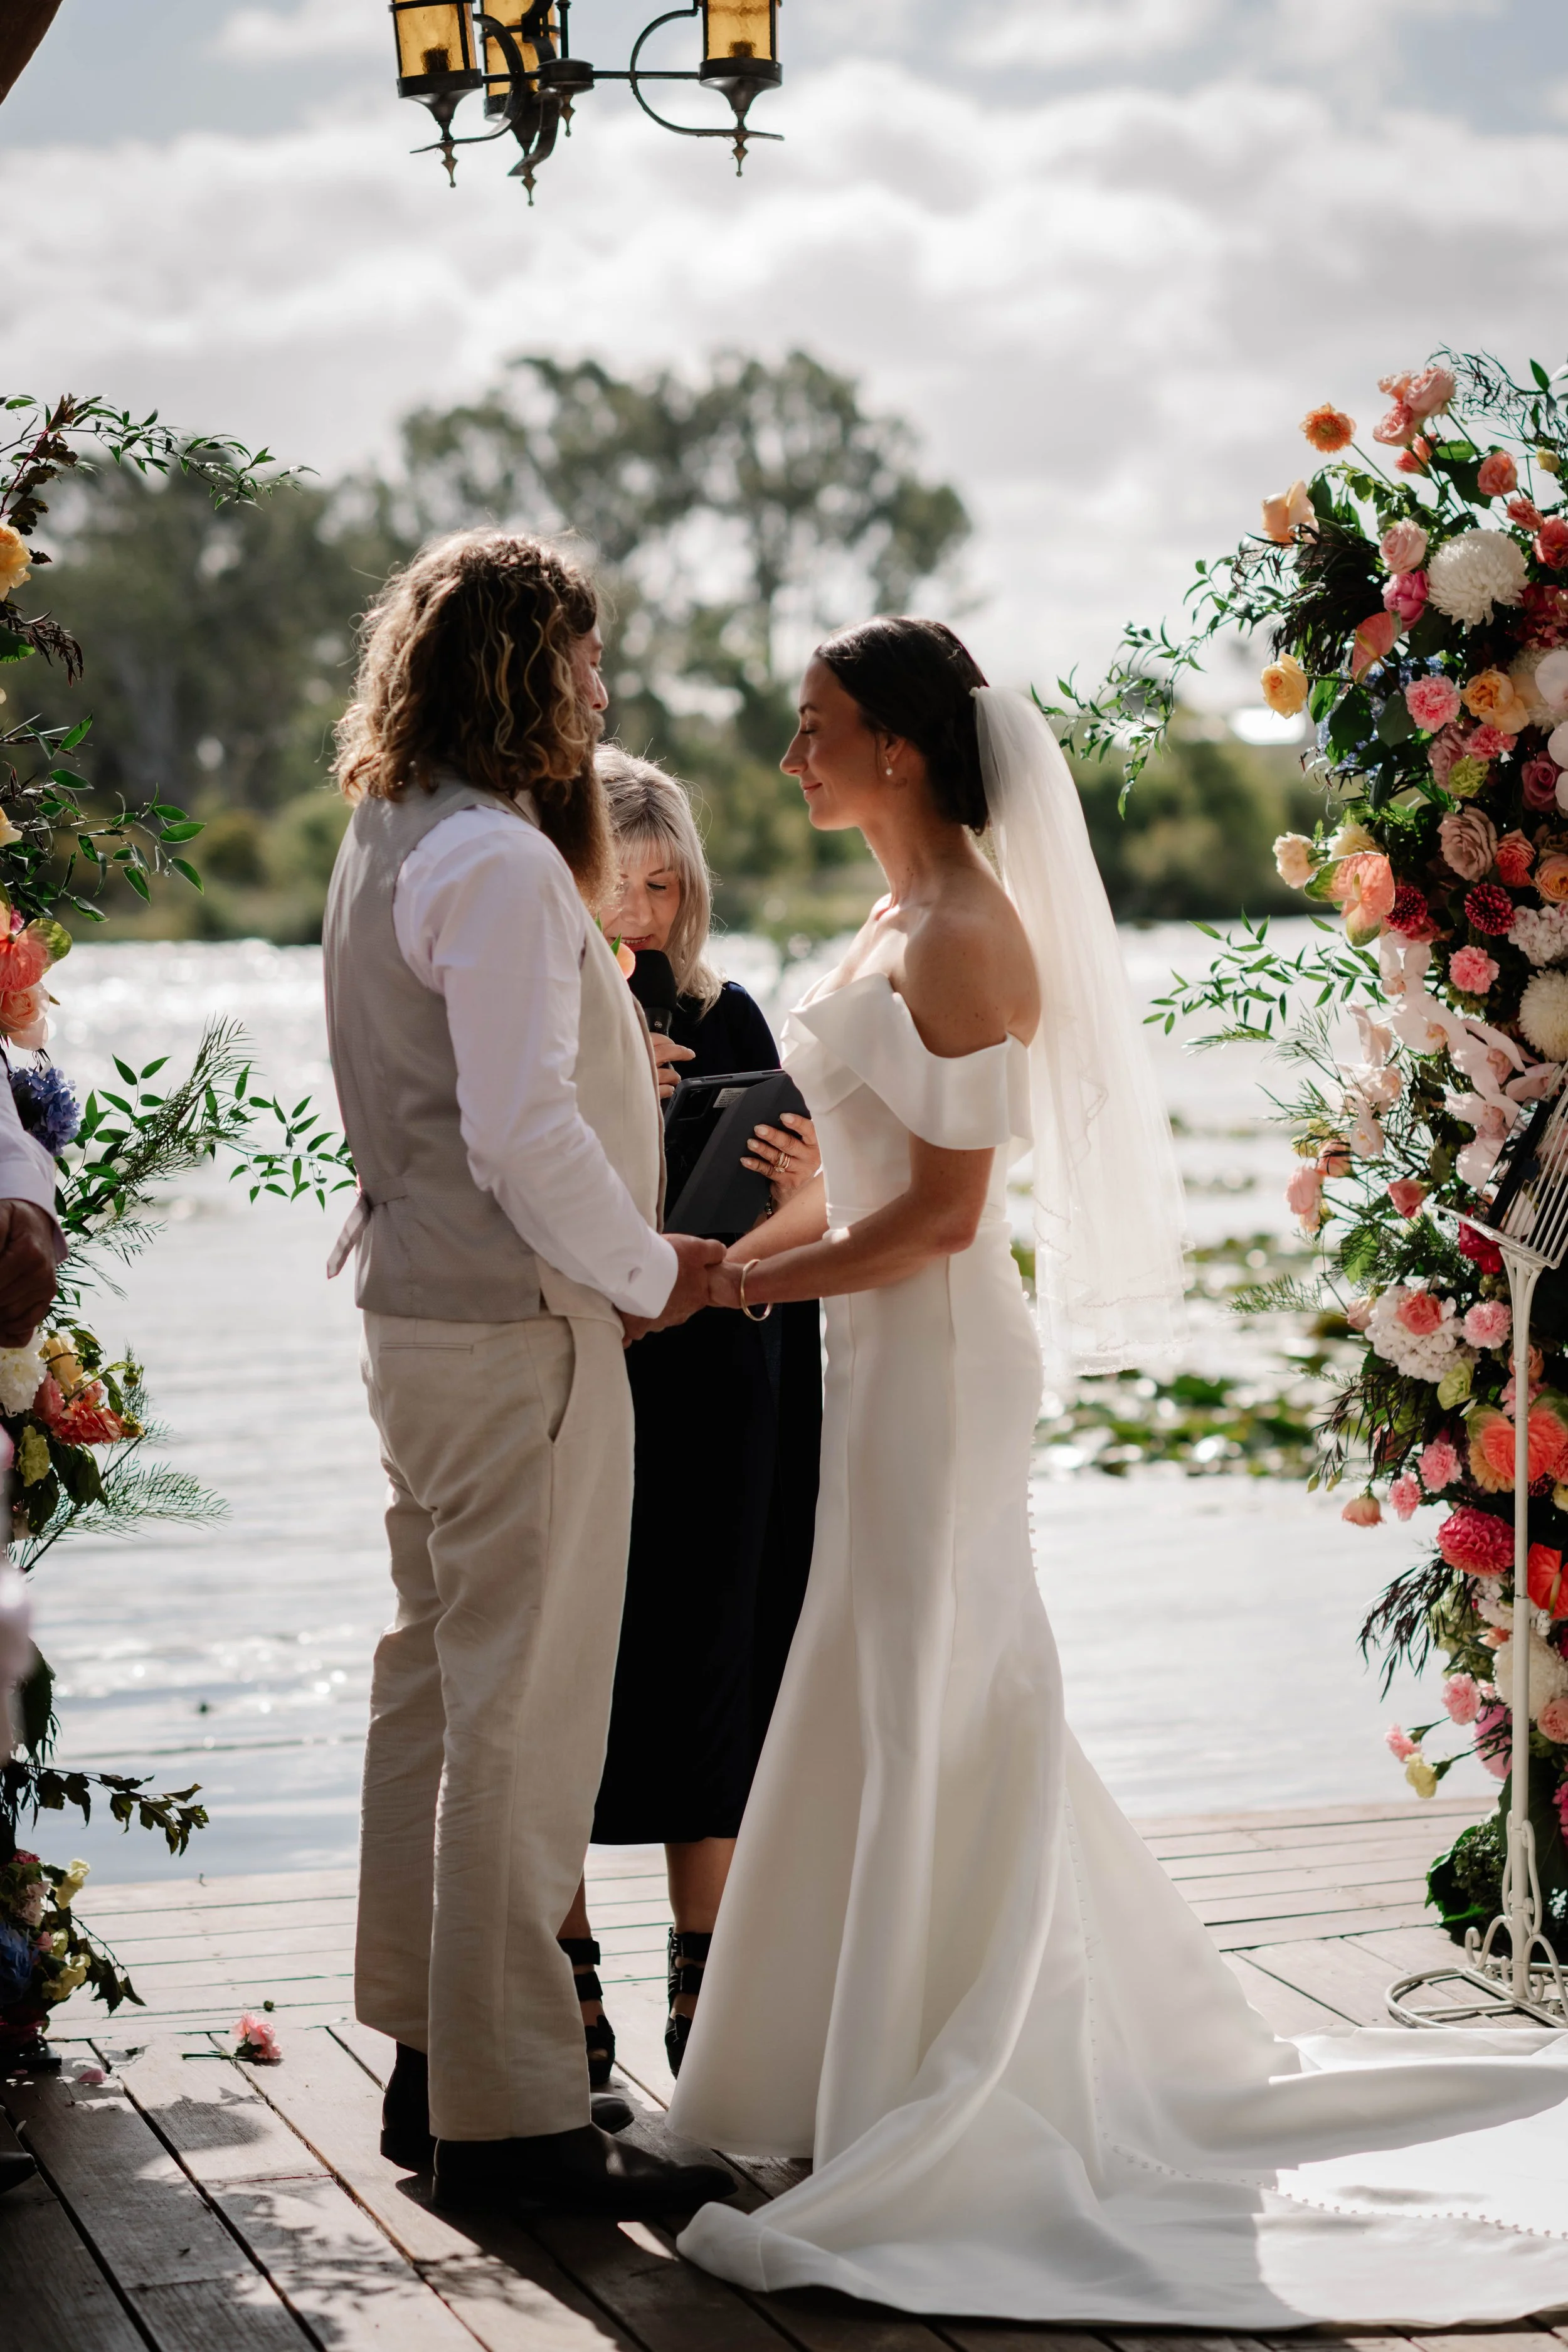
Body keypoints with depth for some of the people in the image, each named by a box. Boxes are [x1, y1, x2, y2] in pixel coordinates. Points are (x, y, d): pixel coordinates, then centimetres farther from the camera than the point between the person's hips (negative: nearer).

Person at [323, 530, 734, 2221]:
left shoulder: (387, 843, 13)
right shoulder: (497, 861, -18)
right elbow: (522, 1129, -24)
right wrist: (647, 1271, -12)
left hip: (422, 1308, 10)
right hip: (517, 1328, -10)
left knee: (435, 1691, 16)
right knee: (521, 1718, -5)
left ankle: (429, 2060, 26)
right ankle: (509, 2114, 0)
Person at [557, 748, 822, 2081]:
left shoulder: (727, 1021, 3)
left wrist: (797, 1194, -18)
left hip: (709, 1405, 2)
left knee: (706, 1668, 5)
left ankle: (703, 1985, 16)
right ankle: (567, 1986, 13)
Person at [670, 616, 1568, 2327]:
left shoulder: (963, 938, -17)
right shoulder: (903, 921, 12)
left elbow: (940, 1212, -20)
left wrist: (749, 1282, -13)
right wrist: (715, 1261, 11)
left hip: (935, 1356, -10)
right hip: (889, 1358, 10)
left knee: (930, 1727, -2)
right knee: (896, 1717, 16)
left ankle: (939, 2141, 7)